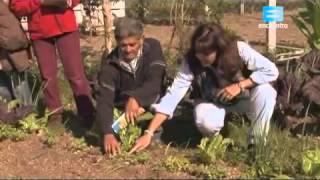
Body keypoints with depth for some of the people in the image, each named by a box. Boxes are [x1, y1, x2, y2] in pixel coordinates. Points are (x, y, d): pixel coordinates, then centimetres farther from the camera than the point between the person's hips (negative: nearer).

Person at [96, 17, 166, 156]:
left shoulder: (153, 47, -17)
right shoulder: (110, 64, -18)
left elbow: (155, 81, -29)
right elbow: (104, 99, -26)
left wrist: (135, 98, -48)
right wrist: (108, 133, -41)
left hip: (151, 103, -1)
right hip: (122, 109, 2)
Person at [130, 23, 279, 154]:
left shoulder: (238, 49, -30)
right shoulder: (191, 62, -29)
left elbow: (271, 71, -26)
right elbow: (173, 95, -34)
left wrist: (240, 85, -35)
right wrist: (149, 133, -41)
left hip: (242, 98, 1)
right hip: (213, 101, 0)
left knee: (265, 91, -31)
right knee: (206, 122, -34)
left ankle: (256, 145, -10)